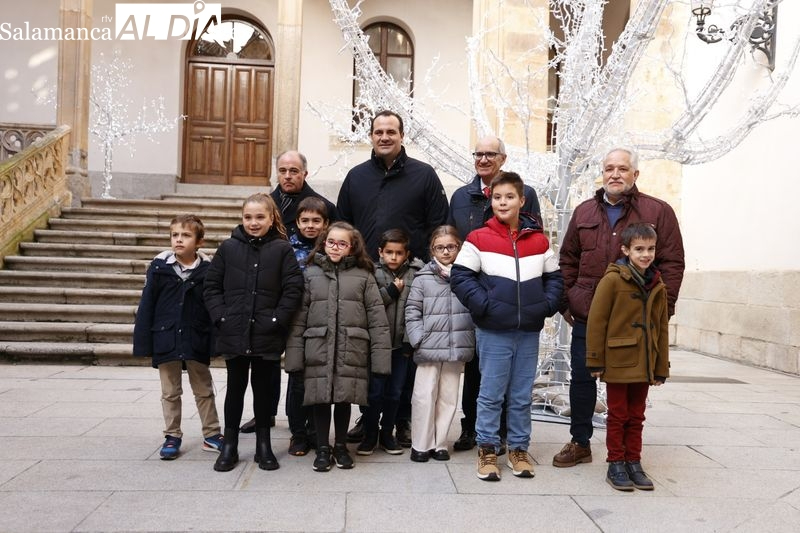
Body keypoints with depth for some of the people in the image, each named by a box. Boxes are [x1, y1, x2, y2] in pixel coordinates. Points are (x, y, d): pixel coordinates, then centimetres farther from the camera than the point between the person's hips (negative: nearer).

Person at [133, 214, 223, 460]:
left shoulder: (207, 269, -7)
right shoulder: (159, 266, -5)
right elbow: (147, 305, -2)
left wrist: (216, 341, -4)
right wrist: (143, 341, -4)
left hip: (197, 340, -1)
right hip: (166, 338, 1)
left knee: (204, 391, 13)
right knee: (170, 392, 13)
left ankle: (211, 434, 25)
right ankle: (172, 437, 26)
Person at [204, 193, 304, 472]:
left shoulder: (282, 249, -2)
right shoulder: (228, 247, 3)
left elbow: (293, 289, -5)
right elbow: (212, 286, 5)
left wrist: (277, 320, -11)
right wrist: (221, 316, -5)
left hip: (267, 335, -1)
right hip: (234, 333, 1)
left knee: (263, 388, 11)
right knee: (235, 387, 12)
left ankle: (264, 445, 24)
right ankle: (229, 446, 24)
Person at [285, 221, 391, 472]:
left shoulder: (364, 276, 3)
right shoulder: (310, 273, 6)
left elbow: (377, 317, 0)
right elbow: (299, 317, 4)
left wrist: (380, 355, -7)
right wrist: (294, 355, -2)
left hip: (351, 351, 0)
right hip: (319, 350, 1)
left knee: (344, 398, 10)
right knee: (321, 399, 6)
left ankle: (341, 446, 29)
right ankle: (323, 448, 24)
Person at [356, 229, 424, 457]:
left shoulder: (415, 274, 1)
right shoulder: (373, 274, -2)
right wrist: (391, 291, -13)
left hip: (401, 344, 2)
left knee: (395, 393, 10)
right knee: (375, 391, 3)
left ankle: (387, 433, 27)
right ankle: (370, 434, 19)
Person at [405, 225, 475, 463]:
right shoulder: (423, 278, 0)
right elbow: (412, 311, 0)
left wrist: (471, 340, 0)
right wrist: (418, 340, -8)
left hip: (457, 349, 2)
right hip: (428, 349, -2)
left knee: (449, 397, 10)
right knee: (424, 396, 1)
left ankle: (440, 443, 22)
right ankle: (421, 444, 14)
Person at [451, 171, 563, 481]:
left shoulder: (539, 241, 6)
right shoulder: (479, 239, -4)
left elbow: (554, 277, 14)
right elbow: (460, 275, -6)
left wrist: (547, 305, -1)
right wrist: (483, 305, -14)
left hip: (529, 332, 3)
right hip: (493, 331, -3)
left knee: (522, 396, 13)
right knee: (491, 395, 5)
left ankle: (518, 449, 26)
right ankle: (487, 450, 17)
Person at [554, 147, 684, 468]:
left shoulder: (658, 212, 1)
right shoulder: (584, 212, 10)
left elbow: (671, 264, -3)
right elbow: (568, 261, 12)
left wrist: (662, 308, -8)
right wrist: (566, 303, 6)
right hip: (586, 316, 3)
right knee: (582, 378, 8)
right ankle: (580, 443, 23)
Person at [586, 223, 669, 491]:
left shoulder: (658, 286, 7)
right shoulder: (612, 280, -11)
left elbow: (662, 329, 12)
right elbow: (596, 322, -11)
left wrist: (661, 368, 11)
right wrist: (595, 361, -11)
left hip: (644, 366, 5)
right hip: (618, 363, -5)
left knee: (636, 417, 14)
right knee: (618, 416, 6)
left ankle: (634, 463, 25)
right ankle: (615, 465, 17)